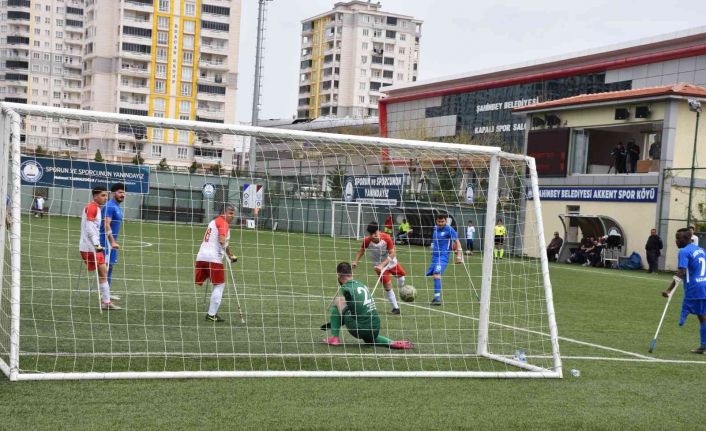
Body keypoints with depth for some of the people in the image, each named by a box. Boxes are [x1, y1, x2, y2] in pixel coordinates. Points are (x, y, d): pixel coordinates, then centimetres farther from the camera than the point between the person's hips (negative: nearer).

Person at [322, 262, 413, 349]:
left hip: (360, 330, -6)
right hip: (376, 330, 6)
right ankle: (392, 343, 16)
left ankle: (334, 338, 2)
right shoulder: (362, 285, 13)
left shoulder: (345, 289, -9)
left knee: (334, 308, 4)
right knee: (370, 340, 41)